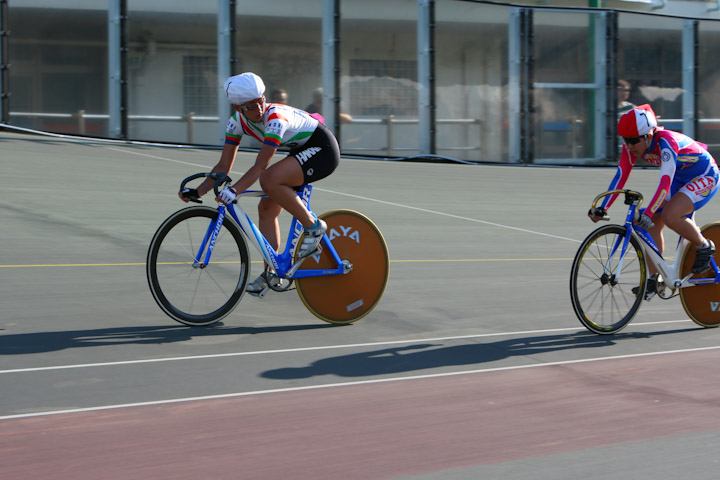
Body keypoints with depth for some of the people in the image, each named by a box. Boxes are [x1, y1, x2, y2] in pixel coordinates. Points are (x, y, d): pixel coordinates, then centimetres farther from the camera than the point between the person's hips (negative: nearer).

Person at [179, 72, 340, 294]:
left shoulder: (275, 118, -31)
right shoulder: (237, 121, -9)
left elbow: (260, 166, -38)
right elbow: (224, 165, -7)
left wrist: (233, 190, -49)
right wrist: (197, 191, -18)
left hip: (323, 149, -8)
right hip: (301, 151, 8)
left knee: (269, 180, -30)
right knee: (267, 208, 1)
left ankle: (313, 227, -14)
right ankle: (271, 272, 12)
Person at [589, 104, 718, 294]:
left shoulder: (665, 141, -34)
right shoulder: (633, 146, -13)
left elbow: (666, 182, -43)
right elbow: (620, 177, -13)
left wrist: (648, 213, -52)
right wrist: (603, 208, -22)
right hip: (681, 178, 8)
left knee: (669, 216, -28)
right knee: (653, 223, -5)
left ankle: (704, 247, -3)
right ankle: (653, 278, 6)